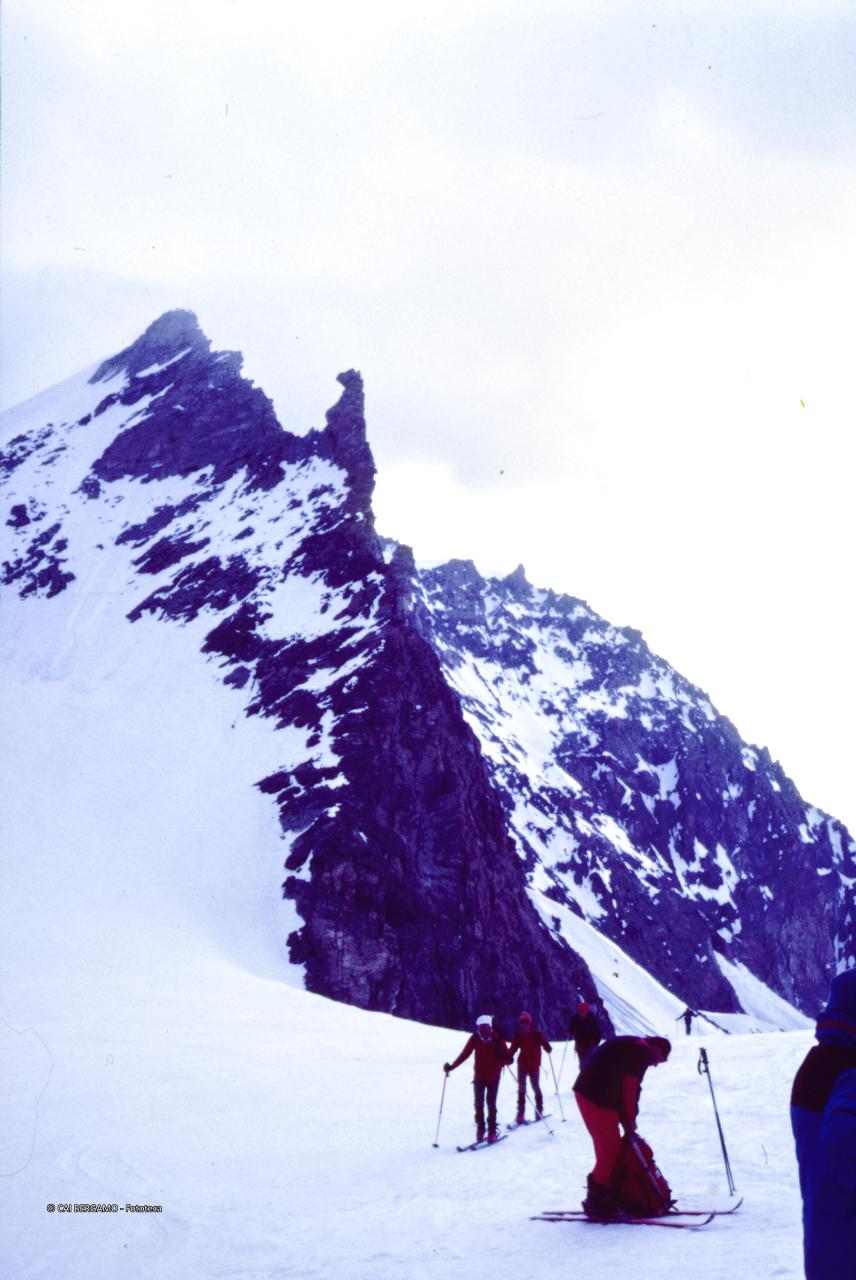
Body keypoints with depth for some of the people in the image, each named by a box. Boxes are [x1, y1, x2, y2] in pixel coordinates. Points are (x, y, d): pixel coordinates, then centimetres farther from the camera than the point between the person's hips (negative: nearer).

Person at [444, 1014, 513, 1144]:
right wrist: (452, 1066, -11)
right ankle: (480, 1129, 11)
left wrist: (506, 1059, -39)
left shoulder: (497, 1038, -12)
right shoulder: (475, 1039, -7)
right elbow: (464, 1054, -4)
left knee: (491, 1104, -3)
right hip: (479, 1076, 2)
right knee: (478, 1104, -1)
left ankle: (492, 1131, 7)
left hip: (494, 1076, -2)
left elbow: (506, 1055, -14)